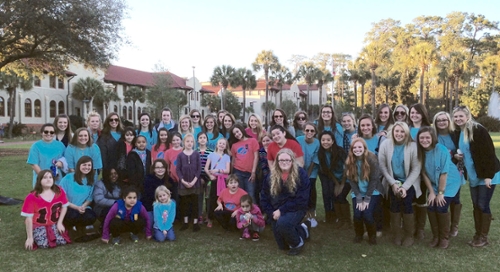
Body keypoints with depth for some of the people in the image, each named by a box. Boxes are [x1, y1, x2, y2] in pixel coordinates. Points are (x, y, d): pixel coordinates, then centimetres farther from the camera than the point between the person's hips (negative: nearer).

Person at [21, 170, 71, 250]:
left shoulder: (59, 191, -9)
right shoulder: (32, 197, -19)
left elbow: (64, 206, 3)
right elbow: (29, 218, -17)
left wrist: (59, 223, -6)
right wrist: (29, 237, -15)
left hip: (54, 223, 3)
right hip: (38, 225, -3)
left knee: (62, 241, -17)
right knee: (44, 245, -23)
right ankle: (35, 235, 11)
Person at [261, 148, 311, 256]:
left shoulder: (301, 174, -14)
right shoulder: (271, 177, -1)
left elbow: (301, 200, -18)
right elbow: (264, 198, 4)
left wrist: (282, 210, -21)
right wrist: (272, 213, -10)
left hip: (295, 209, -5)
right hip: (277, 212, 5)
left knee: (282, 223, -37)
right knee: (282, 246, 8)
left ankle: (298, 243, -7)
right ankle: (302, 230, 34)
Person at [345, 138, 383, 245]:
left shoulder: (372, 159, -18)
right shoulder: (349, 161, -9)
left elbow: (374, 179, -15)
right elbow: (351, 181, -6)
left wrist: (367, 199, -15)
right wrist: (359, 199, -12)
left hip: (372, 192, -2)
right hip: (357, 193, 3)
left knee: (367, 214, -16)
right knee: (357, 215, -12)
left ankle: (372, 236, 12)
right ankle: (358, 234, 18)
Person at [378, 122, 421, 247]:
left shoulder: (413, 146, -14)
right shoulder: (385, 144, -11)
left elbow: (416, 169, -13)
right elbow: (382, 166, -8)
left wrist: (405, 186, -19)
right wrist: (393, 183, -13)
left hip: (409, 182, -1)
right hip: (393, 181, 1)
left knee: (407, 204, -18)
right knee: (394, 204, -15)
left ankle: (409, 235, 3)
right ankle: (396, 235, 5)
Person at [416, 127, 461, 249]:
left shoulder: (441, 150, -25)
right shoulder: (421, 151, -12)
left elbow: (444, 173, -21)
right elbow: (424, 173, -6)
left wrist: (441, 193, -16)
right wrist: (431, 192, -7)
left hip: (449, 182, -4)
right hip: (434, 184, 4)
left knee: (441, 207, -13)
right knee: (431, 207, -6)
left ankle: (445, 237, 8)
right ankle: (435, 236, 14)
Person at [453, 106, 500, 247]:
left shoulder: (478, 130, -18)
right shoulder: (459, 133, 5)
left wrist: (488, 176, -22)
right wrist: (457, 156, -3)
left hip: (486, 175, -7)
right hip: (473, 176, 7)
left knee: (483, 205, -1)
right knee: (476, 205, 12)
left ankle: (484, 237, 12)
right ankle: (477, 234, 23)